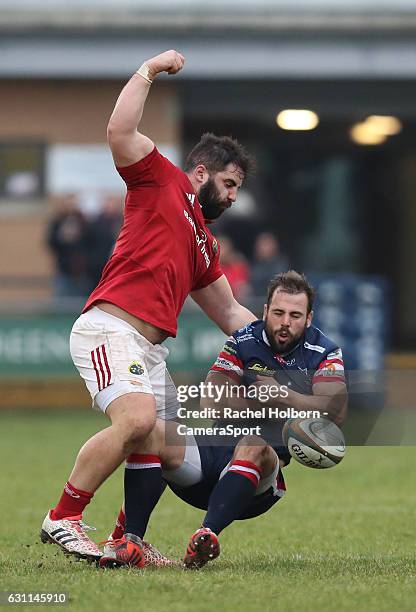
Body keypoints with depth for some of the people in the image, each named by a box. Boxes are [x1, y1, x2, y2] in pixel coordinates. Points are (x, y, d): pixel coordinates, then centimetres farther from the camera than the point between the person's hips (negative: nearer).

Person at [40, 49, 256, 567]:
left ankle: (129, 543, 10)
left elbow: (229, 314, 36)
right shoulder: (162, 181, 8)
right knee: (137, 419, -27)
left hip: (150, 349, 9)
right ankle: (62, 518, -19)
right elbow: (119, 133, -9)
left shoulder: (204, 245, 29)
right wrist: (150, 71, -2)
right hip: (109, 328, -9)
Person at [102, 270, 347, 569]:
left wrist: (283, 396, -19)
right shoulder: (242, 342, 9)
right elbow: (212, 402, -4)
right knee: (152, 431, -23)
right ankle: (126, 540, -32)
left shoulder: (326, 353, 5)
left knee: (254, 446, -39)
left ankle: (207, 534, -59)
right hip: (215, 449, 3)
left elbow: (335, 411, -13)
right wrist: (266, 401, -8)